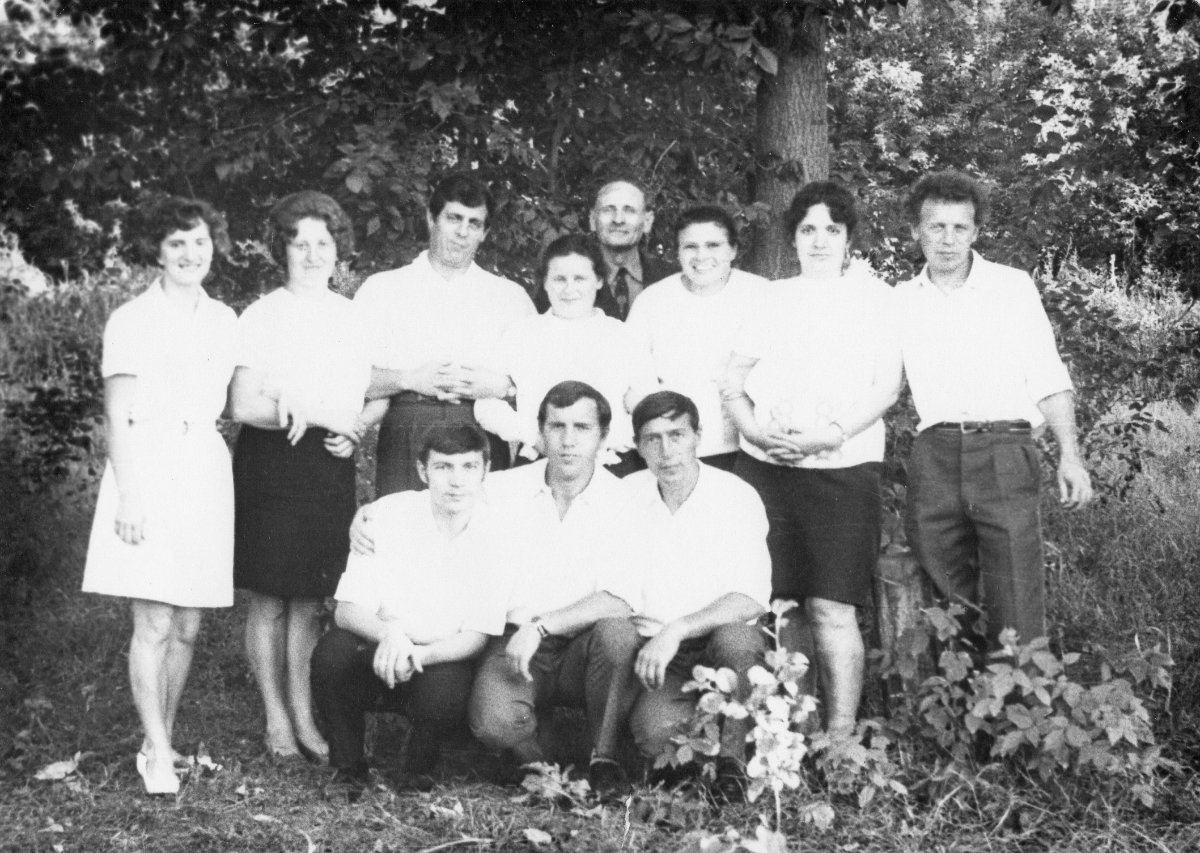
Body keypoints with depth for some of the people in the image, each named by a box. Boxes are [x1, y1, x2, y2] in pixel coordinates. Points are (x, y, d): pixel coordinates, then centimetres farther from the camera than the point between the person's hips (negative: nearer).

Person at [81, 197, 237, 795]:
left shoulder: (224, 322, 14)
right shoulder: (132, 319, -1)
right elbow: (117, 416, -5)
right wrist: (128, 495, -12)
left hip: (204, 472, 5)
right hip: (147, 470, -5)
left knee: (187, 627, 6)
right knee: (154, 622, -9)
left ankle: (162, 741, 18)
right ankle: (157, 754, -4)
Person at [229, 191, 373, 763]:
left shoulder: (353, 318, 11)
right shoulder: (261, 317, -1)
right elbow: (244, 406, -9)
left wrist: (354, 430, -6)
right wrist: (323, 416, -14)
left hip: (331, 469, 3)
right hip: (270, 466, -3)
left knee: (311, 601, 7)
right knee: (269, 601, 0)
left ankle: (304, 717, 15)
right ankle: (276, 720, 10)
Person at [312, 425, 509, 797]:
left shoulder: (497, 532, -11)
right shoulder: (388, 514, -11)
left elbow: (476, 637, -11)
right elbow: (347, 610, -14)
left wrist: (418, 655, -31)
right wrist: (389, 633, -37)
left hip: (443, 659, 0)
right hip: (378, 653, 1)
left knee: (446, 692, -34)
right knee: (333, 649, -32)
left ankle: (419, 772, 0)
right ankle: (347, 768, -8)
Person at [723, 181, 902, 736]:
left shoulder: (872, 296, 8)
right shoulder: (772, 298, 16)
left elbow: (889, 385, -1)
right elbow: (733, 383, 13)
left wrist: (831, 435, -14)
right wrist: (753, 427, -7)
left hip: (842, 466, -3)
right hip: (765, 465, 3)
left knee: (831, 606, -9)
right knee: (782, 602, 3)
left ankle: (840, 735, -7)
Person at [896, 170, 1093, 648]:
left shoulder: (1012, 286, 8)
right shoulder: (900, 300, 13)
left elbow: (1048, 378, 7)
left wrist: (1069, 456, -2)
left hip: (1004, 451, -2)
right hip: (934, 453, 2)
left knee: (1016, 607, -9)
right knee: (943, 598, 3)